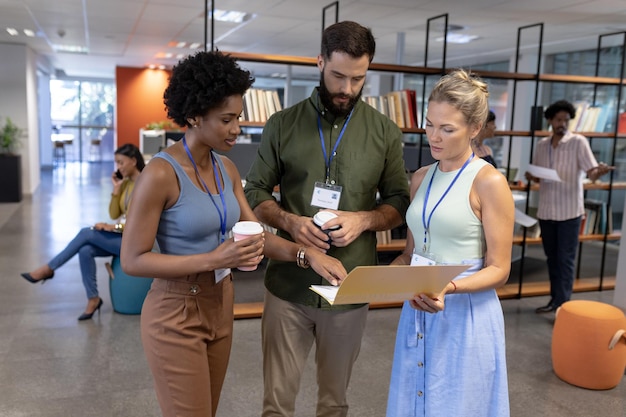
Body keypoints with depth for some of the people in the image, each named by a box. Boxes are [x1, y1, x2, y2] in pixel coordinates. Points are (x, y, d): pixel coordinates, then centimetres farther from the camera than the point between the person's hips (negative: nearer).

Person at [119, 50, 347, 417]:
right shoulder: (161, 173, -21)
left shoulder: (226, 168, 2)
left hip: (220, 306, 7)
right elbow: (133, 260, -20)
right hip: (176, 313, -7)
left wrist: (306, 254, -15)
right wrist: (214, 259, -27)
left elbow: (257, 234, 2)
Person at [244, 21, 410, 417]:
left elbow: (400, 202, 6)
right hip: (288, 285, 0)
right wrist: (289, 221, -15)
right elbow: (255, 192, 4)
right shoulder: (283, 124, -1)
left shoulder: (385, 132, 0)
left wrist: (364, 219, -14)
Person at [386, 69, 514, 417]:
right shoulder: (420, 178, 7)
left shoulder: (489, 182, -11)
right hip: (418, 311, 6)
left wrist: (449, 287, -27)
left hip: (465, 316, -6)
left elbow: (498, 270, -11)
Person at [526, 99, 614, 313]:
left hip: (569, 211, -5)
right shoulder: (541, 145, 8)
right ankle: (555, 299, 25)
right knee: (552, 258, 13)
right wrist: (531, 176, -7)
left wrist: (600, 171, -37)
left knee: (565, 259, -1)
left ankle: (563, 305, 4)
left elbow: (591, 172, -14)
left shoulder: (579, 142, -7)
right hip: (546, 210, 5)